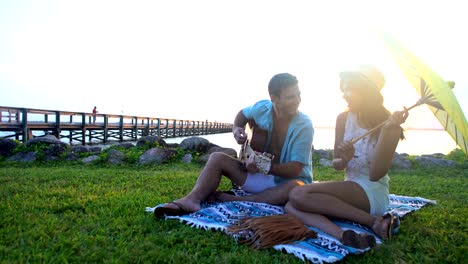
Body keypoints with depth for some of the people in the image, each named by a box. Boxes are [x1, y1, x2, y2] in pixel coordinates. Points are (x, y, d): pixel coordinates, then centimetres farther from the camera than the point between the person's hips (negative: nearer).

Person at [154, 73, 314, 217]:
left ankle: (234, 200, -33)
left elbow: (295, 169, -23)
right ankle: (192, 200, -33)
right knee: (217, 158, -8)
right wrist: (236, 130, -3)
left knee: (297, 188, -40)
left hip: (288, 181, -4)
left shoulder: (304, 126, -19)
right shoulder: (262, 108, -8)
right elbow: (243, 114, 16)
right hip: (261, 177, 4)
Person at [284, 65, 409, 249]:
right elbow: (336, 165, 8)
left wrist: (387, 129, -26)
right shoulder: (344, 118, 2)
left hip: (373, 193, -6)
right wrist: (344, 159, -18)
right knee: (291, 207, -17)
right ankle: (344, 235, -35)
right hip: (349, 189, 6)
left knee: (299, 195, -26)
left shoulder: (390, 125, -10)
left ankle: (375, 221, -21)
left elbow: (375, 175, -19)